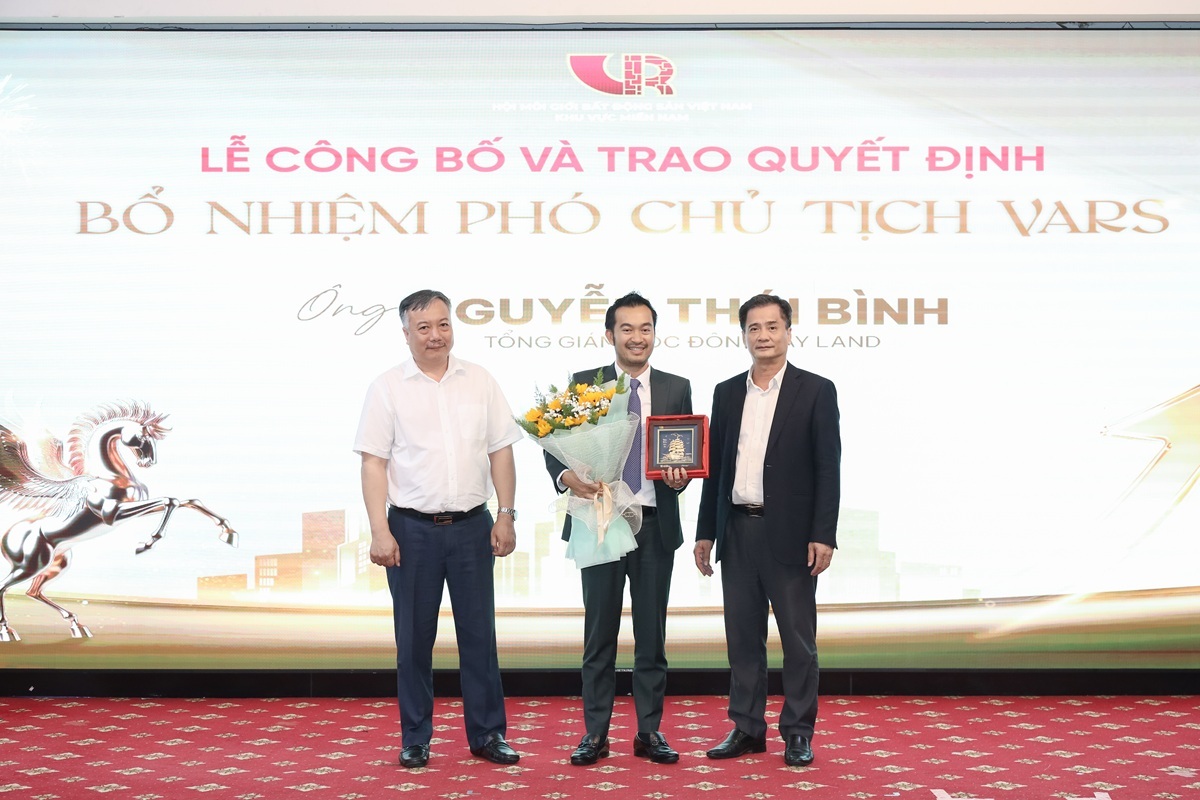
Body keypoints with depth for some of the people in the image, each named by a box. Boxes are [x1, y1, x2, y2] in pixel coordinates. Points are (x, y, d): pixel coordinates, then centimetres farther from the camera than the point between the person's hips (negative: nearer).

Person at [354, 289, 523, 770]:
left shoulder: (480, 382, 6)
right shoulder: (388, 388, 0)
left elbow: (501, 452, 7)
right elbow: (373, 463, -3)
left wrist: (506, 515, 0)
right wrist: (380, 531, -10)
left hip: (472, 526, 2)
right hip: (412, 529, -2)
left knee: (479, 633, 7)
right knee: (414, 638, 6)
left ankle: (487, 734, 18)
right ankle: (415, 739, 18)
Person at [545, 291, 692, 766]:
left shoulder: (677, 389, 7)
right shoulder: (584, 385, 3)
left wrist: (681, 476, -14)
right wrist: (567, 476, -19)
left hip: (656, 526, 1)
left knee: (652, 635, 8)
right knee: (599, 633, 5)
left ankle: (650, 732, 17)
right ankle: (595, 734, 14)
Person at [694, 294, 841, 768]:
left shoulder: (815, 391, -2)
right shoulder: (727, 393, 11)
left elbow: (828, 469, -5)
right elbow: (715, 466, 13)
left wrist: (823, 535, -12)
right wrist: (705, 532, 9)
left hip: (789, 533, -4)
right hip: (737, 532, 4)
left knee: (798, 637, 3)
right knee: (742, 636, 9)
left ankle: (798, 732, 14)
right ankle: (747, 728, 19)